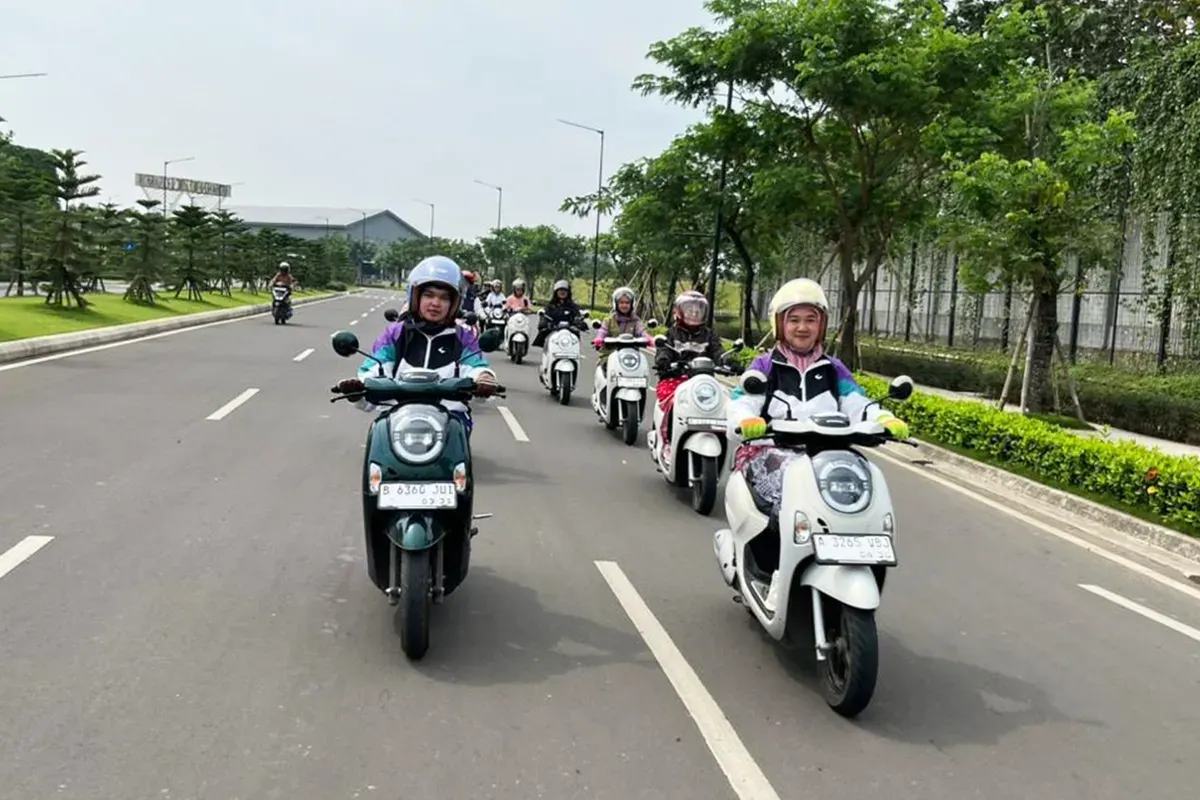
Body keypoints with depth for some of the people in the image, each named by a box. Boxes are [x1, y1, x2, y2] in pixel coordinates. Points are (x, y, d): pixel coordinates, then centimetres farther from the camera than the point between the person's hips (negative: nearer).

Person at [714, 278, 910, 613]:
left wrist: (885, 420, -20)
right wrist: (747, 421, -31)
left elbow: (857, 404, 2)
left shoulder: (833, 370, 18)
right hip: (769, 453, -3)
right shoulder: (764, 367, 10)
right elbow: (739, 405, -6)